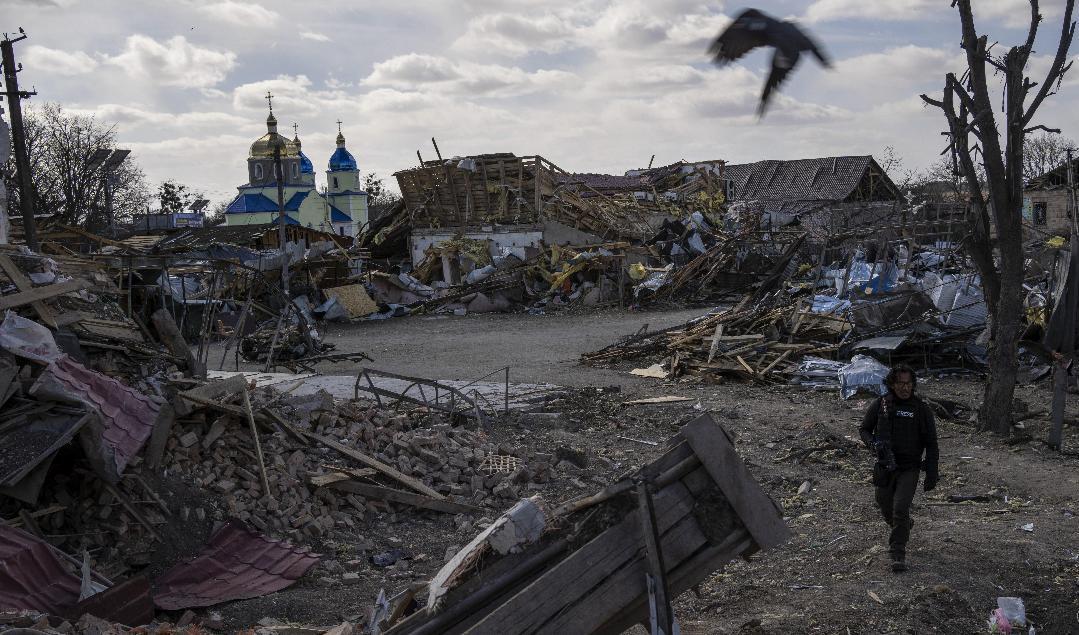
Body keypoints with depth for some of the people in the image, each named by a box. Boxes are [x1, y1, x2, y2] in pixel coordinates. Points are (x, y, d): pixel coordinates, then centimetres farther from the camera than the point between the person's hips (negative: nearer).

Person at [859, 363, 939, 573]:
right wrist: (874, 444, -13)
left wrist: (932, 473, -3)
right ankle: (905, 527, 46)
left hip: (909, 469, -2)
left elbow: (931, 444, 1)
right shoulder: (880, 405, -2)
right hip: (885, 467, 3)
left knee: (900, 510, -16)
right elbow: (864, 429, 8)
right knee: (886, 510, 14)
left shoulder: (922, 409, -4)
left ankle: (898, 554, -6)